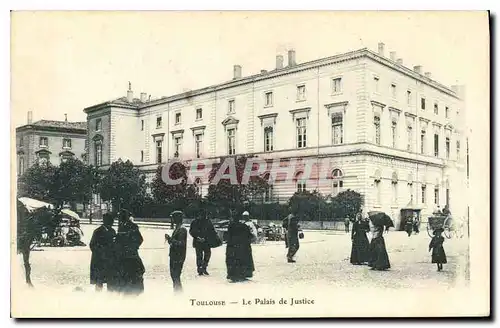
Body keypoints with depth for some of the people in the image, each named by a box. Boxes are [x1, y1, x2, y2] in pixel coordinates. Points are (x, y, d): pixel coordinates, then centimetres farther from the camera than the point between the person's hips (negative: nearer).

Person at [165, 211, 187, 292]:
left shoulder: (182, 229, -16)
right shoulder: (176, 228, 14)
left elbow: (181, 243, -23)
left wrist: (170, 239, -25)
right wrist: (169, 239, 9)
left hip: (178, 257, -10)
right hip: (174, 256, 10)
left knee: (176, 276, -7)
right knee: (173, 274, 17)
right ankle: (176, 291, 28)